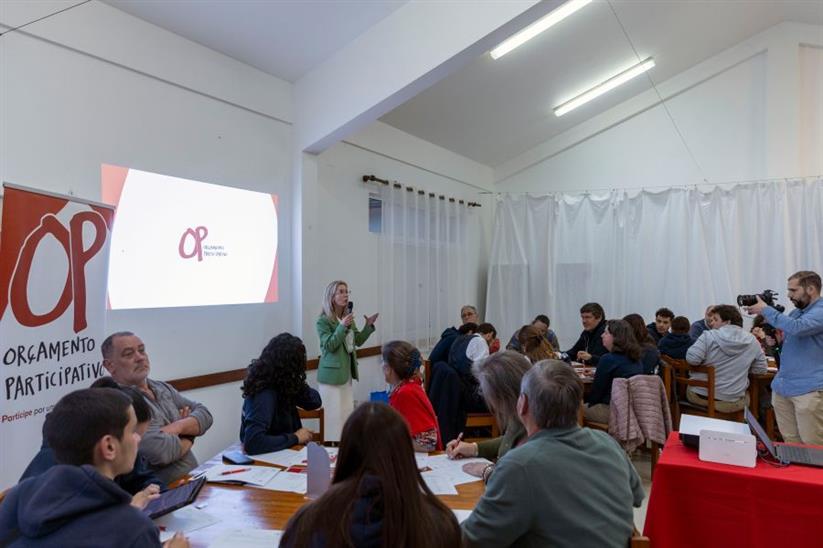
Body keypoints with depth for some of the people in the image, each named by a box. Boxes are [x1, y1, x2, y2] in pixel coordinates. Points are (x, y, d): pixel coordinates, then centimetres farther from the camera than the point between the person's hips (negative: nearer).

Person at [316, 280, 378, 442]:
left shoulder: (348, 317, 8)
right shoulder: (323, 321, -11)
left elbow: (358, 341, 11)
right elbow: (329, 346, -19)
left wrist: (368, 326, -3)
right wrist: (342, 326, -27)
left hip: (347, 371, 7)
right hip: (332, 373, -7)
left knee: (348, 411, 13)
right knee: (334, 414, -4)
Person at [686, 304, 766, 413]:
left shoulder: (709, 336, -10)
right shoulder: (752, 340, 0)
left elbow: (691, 359, -19)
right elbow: (761, 369, 8)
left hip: (700, 396, -2)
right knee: (748, 396, 34)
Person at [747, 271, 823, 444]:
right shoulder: (796, 312, 17)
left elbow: (796, 328, -29)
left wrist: (765, 310, -17)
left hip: (808, 390, -8)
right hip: (782, 387, 8)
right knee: (790, 443, 11)